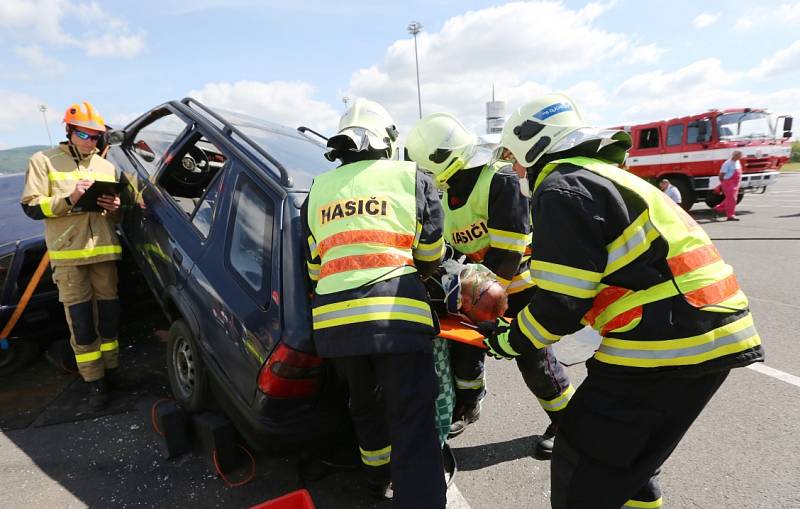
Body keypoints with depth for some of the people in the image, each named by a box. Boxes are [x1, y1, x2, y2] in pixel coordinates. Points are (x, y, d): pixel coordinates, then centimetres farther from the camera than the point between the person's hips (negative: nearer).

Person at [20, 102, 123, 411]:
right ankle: (94, 382, 6)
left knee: (109, 313, 8)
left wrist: (115, 207, -6)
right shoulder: (44, 161, 4)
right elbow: (31, 207, -3)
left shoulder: (107, 167, 15)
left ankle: (110, 369, 23)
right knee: (80, 319, -2)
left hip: (105, 251, 3)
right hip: (68, 254, -3)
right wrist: (69, 199, -19)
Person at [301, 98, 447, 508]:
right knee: (413, 428, 2)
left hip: (334, 320, 5)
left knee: (365, 406, 26)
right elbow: (431, 258, 12)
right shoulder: (412, 178, 6)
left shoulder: (318, 191, 16)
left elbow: (315, 269, 17)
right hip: (397, 315, -4)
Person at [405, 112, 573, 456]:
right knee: (464, 345, 10)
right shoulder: (445, 191, 2)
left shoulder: (500, 180, -24)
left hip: (518, 283, -7)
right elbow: (445, 245, 10)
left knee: (533, 358, 0)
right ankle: (466, 406, 35)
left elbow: (508, 251, -27)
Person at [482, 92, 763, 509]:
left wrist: (508, 342, 1)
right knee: (630, 456, 26)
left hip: (666, 342, -10)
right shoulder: (601, 175, 20)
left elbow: (562, 303, -15)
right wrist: (516, 308, 23)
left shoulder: (561, 188, -11)